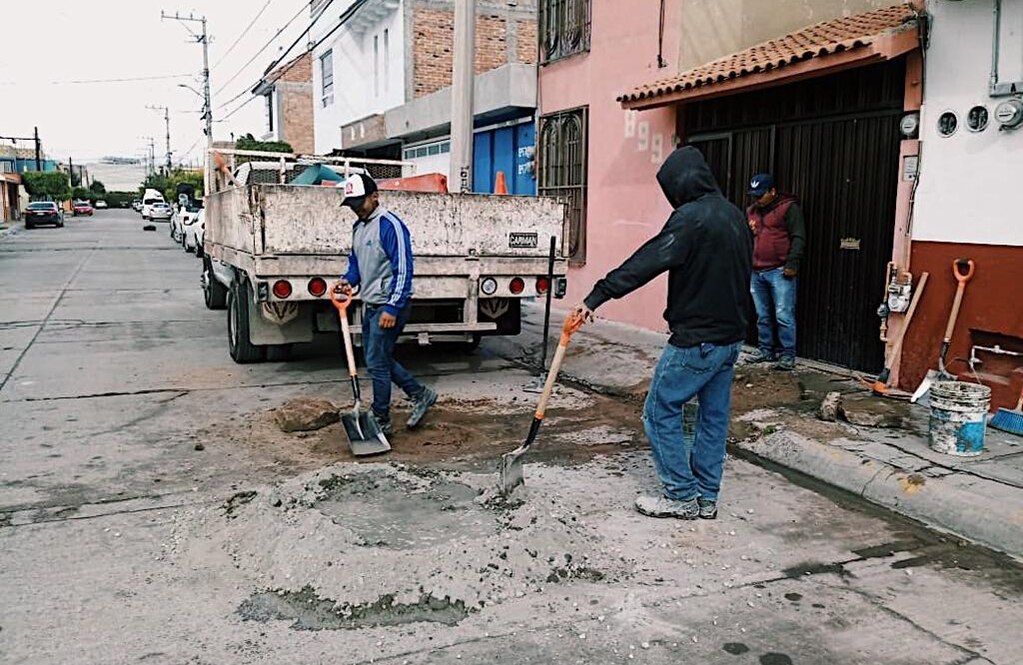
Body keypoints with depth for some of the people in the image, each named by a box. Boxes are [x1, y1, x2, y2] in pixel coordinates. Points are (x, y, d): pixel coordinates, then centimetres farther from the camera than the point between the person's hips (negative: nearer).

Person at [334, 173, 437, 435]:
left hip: (389, 306, -10)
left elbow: (403, 269, -20)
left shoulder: (390, 224, -16)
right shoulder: (358, 226, 13)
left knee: (376, 362, -4)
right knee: (379, 360, 15)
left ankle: (381, 422, 8)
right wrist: (348, 279, 2)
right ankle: (421, 395, 29)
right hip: (370, 305, 10)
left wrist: (392, 308, -22)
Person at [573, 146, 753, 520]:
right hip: (731, 337, 9)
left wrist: (596, 297, -25)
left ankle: (682, 496, 7)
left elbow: (646, 263, -24)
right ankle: (706, 497, 22)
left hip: (696, 340, -9)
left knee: (661, 411, 2)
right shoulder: (734, 215, 13)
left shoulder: (692, 216, -16)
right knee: (714, 417, 13)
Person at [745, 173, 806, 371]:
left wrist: (792, 263, -15)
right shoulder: (752, 211, 17)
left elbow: (798, 238, -8)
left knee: (783, 315, -6)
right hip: (756, 272, 6)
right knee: (762, 315, 11)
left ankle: (788, 355, -1)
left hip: (780, 272, -6)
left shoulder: (789, 208, -2)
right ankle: (765, 350, 21)